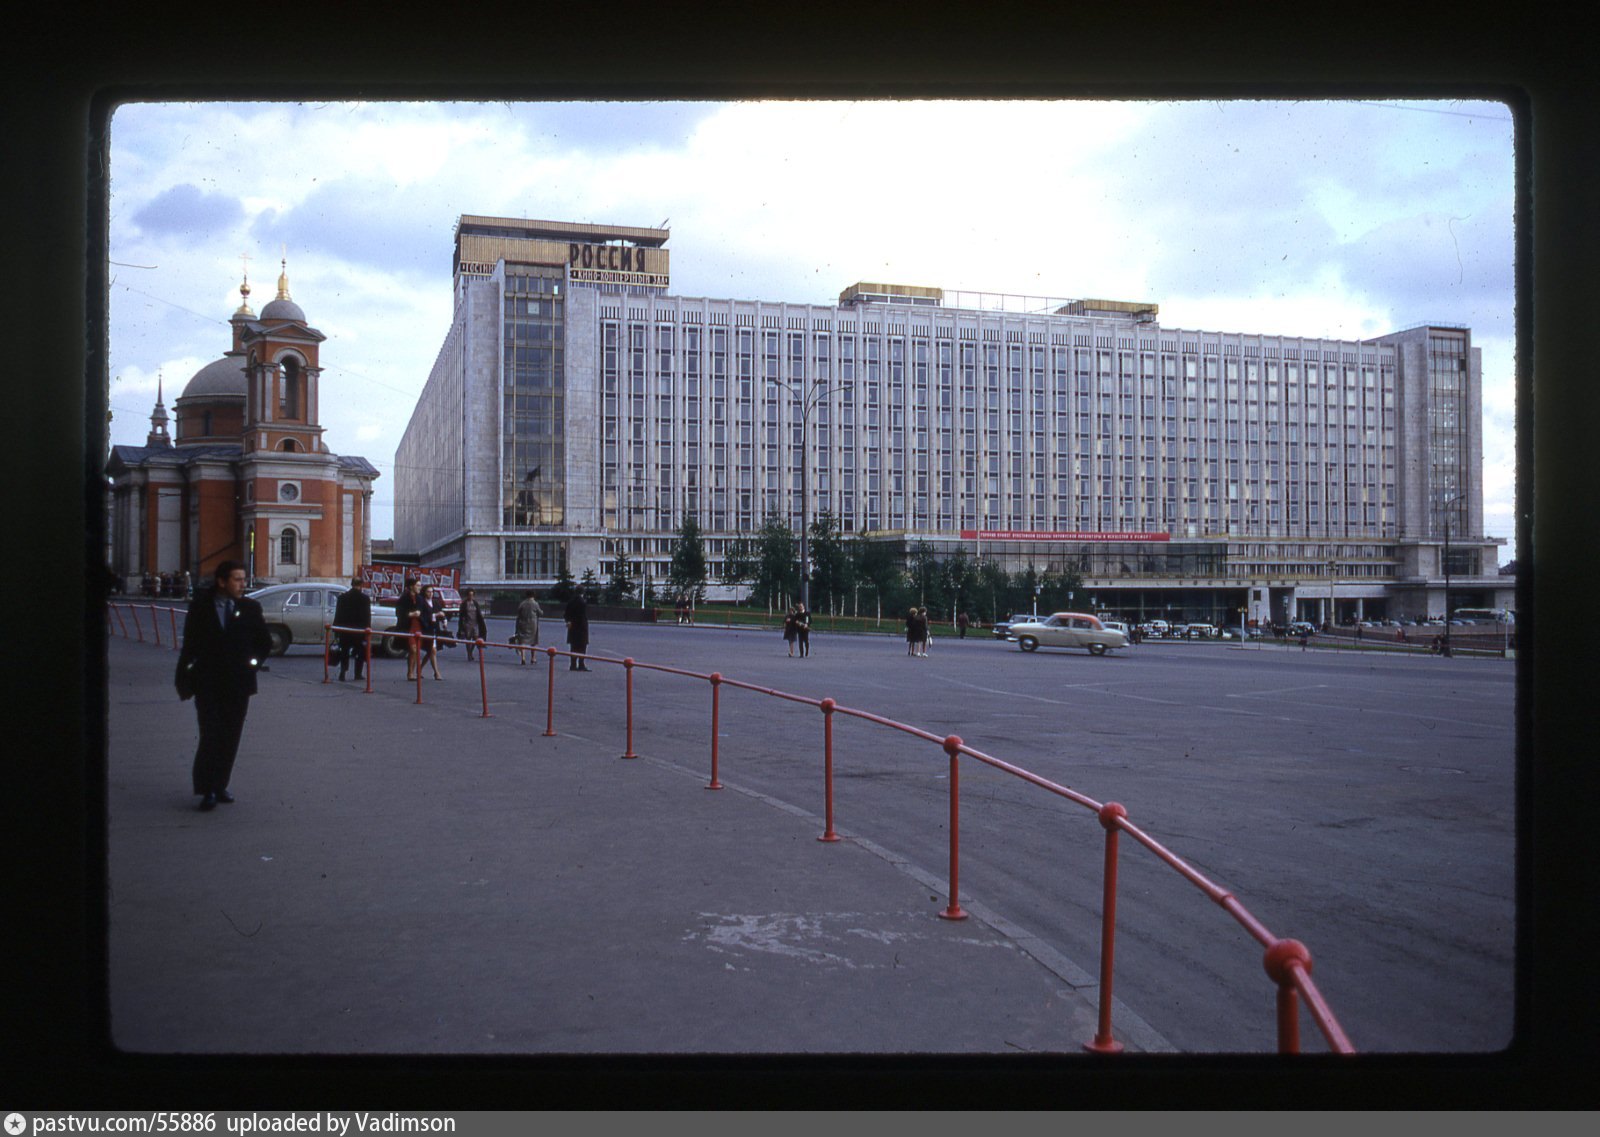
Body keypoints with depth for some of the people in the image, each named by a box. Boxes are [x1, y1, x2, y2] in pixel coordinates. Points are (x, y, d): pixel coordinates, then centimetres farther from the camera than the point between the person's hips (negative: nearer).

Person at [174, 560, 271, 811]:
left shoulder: (250, 608, 4)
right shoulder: (200, 607, 0)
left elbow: (265, 643, 14)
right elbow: (190, 644, 2)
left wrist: (252, 663, 3)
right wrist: (183, 679, -2)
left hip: (238, 685, 2)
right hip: (207, 684, -2)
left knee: (230, 739, 7)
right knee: (211, 737, -8)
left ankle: (220, 786, 19)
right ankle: (208, 790, -2)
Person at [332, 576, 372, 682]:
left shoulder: (342, 597, 0)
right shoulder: (365, 598, -7)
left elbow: (338, 614, 2)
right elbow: (367, 615, -7)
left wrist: (336, 627, 7)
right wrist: (367, 628, -1)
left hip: (345, 629, 2)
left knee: (344, 653, 11)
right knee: (360, 653, 10)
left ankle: (342, 674, 2)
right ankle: (358, 675, 8)